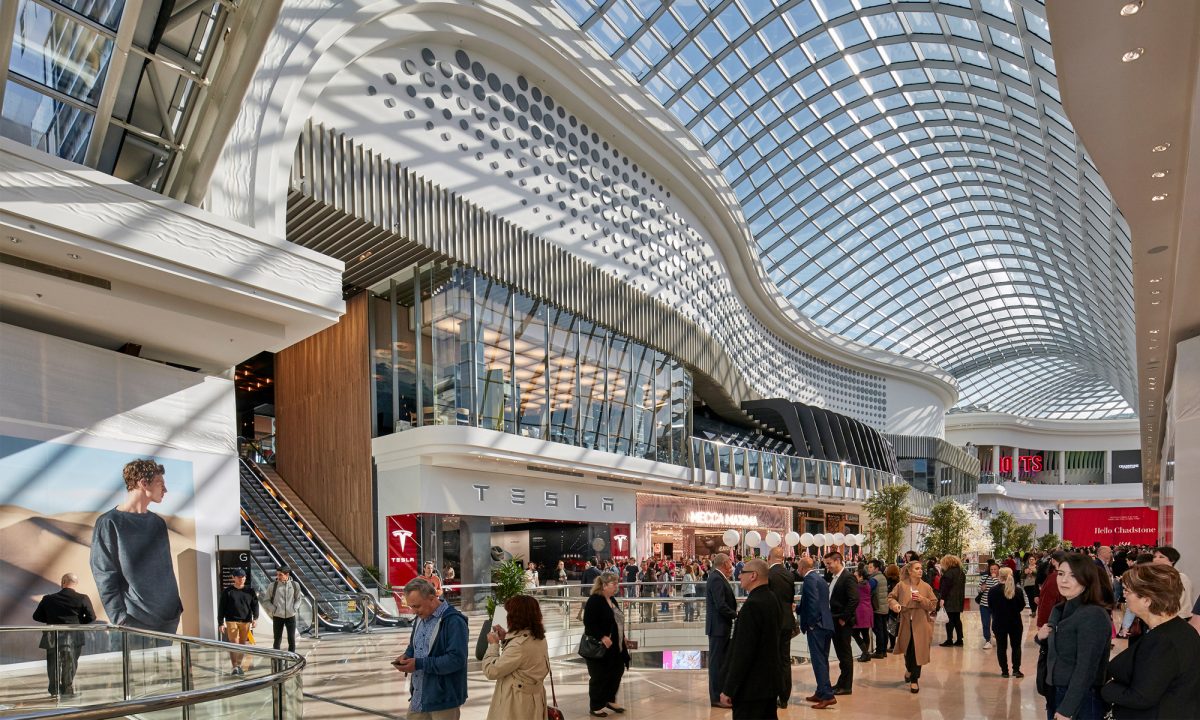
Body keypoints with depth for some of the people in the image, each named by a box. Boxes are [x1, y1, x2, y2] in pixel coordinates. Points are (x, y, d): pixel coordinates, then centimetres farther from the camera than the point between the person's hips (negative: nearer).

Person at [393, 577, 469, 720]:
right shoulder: (421, 617, 10)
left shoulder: (454, 621, -18)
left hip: (443, 699, -8)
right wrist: (407, 656, 0)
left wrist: (420, 664, -24)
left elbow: (456, 659, -24)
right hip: (418, 697, 8)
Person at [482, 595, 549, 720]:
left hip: (516, 706, -9)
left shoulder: (519, 645, -27)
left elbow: (491, 671, -19)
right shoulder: (539, 638, 2)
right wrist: (505, 638, 9)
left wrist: (493, 644, -6)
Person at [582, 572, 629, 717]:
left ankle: (610, 700, 33)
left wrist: (622, 637, 18)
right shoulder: (594, 600, -18)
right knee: (599, 677, 1)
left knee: (617, 672, 15)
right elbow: (589, 623, -24)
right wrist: (602, 637, -28)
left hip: (615, 646, 9)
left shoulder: (612, 600, 11)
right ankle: (595, 707, 15)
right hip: (599, 647, -9)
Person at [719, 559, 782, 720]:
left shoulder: (752, 605, -21)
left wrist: (728, 690, -18)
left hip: (751, 686, -9)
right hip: (770, 682, 9)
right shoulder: (772, 599, 7)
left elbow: (742, 651, -23)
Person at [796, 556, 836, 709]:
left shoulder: (809, 579, -12)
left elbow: (813, 602, -22)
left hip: (816, 626, -10)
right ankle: (821, 693, 22)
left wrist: (811, 624, -15)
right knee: (822, 660, 15)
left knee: (819, 661, -8)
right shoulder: (820, 578, 17)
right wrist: (797, 609, 27)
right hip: (826, 625, 10)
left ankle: (827, 696, -11)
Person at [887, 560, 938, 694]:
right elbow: (890, 597, 6)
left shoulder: (926, 587, -1)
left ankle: (914, 680, 12)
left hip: (920, 625, -1)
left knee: (917, 652, -2)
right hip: (905, 624, 1)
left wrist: (922, 600, -15)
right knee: (907, 651, 14)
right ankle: (909, 669, 45)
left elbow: (934, 605, 2)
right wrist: (894, 604, -15)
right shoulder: (901, 585, -3)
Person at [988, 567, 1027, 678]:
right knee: (1016, 646, 14)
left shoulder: (992, 591, -12)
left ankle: (1004, 671, 10)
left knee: (1001, 647, 9)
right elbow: (1022, 606, -1)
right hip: (1015, 622, 1)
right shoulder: (1018, 591, -10)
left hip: (999, 623, -1)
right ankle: (1016, 669, 8)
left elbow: (990, 606, -3)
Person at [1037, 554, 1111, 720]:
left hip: (1082, 700, -8)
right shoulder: (1058, 610, 8)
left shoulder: (1094, 615, -18)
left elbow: (1086, 668, -20)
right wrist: (1041, 637, -2)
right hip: (1055, 695, 8)